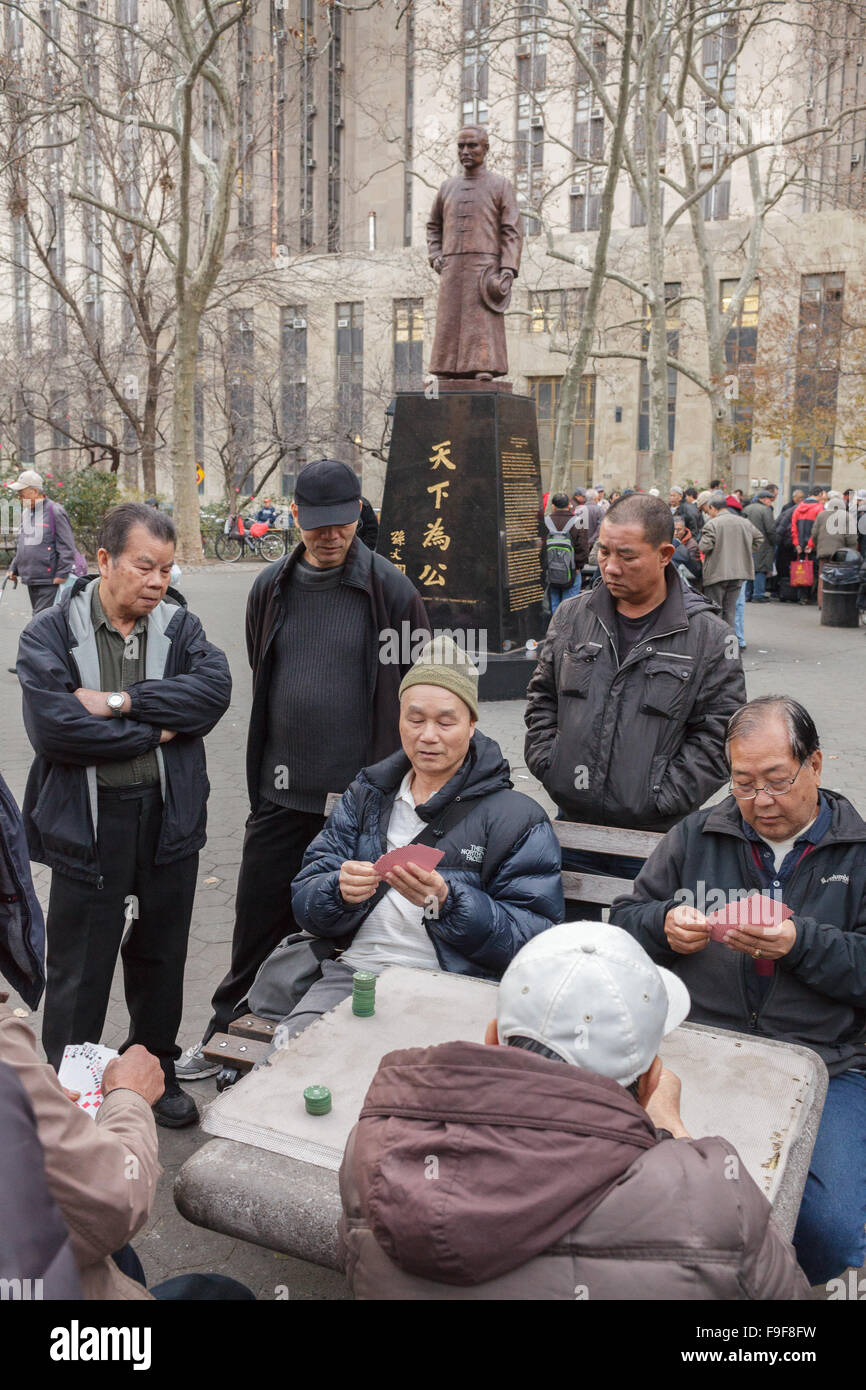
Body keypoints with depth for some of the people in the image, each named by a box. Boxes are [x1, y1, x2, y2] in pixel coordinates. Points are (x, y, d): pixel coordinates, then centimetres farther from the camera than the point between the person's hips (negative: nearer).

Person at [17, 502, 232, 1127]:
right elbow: (51, 725, -20)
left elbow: (214, 688, -16)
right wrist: (156, 730, -15)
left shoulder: (179, 625, 3)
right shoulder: (50, 633, -5)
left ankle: (155, 1071, 39)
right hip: (88, 824, -3)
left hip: (169, 818, 3)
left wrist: (118, 701, -22)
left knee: (160, 958, 19)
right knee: (79, 971, 10)